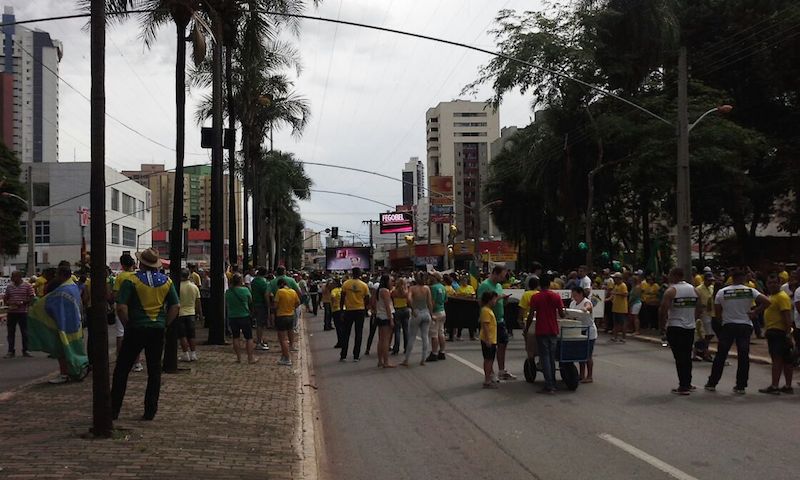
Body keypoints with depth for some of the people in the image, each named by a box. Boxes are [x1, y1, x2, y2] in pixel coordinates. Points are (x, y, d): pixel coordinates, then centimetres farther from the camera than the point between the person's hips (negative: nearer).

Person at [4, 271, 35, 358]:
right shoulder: (9, 286, 8)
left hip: (23, 312, -3)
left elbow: (31, 298, -4)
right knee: (11, 332, 5)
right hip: (11, 312, 3)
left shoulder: (27, 286, -2)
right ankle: (11, 351, 12)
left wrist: (22, 303, -17)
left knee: (24, 332, 4)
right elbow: (5, 298, 14)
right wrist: (7, 303, -8)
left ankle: (25, 350, 13)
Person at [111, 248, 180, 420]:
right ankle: (150, 411, 11)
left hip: (136, 329, -3)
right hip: (158, 331, 3)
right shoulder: (166, 281, 4)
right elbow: (176, 306, 4)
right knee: (154, 370, 9)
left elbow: (121, 307, -15)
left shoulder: (131, 281, -9)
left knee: (122, 369, 7)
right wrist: (164, 323, 8)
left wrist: (127, 324, -2)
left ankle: (114, 410, 9)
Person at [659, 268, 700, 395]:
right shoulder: (693, 289, 8)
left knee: (679, 357, -3)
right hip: (690, 327, 6)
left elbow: (663, 309, -16)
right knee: (687, 356, 15)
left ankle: (683, 386, -5)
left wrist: (663, 321, 1)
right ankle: (687, 383, 23)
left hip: (675, 327, -6)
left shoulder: (671, 291, -10)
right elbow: (698, 309, 12)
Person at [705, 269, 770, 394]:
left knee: (720, 355, 8)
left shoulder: (722, 292, -2)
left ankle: (712, 384, 12)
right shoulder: (750, 291, -3)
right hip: (745, 326, 0)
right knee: (743, 356, 6)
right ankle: (741, 386, 6)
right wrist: (755, 312, -1)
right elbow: (767, 302, -10)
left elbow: (717, 311, 1)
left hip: (728, 326, 0)